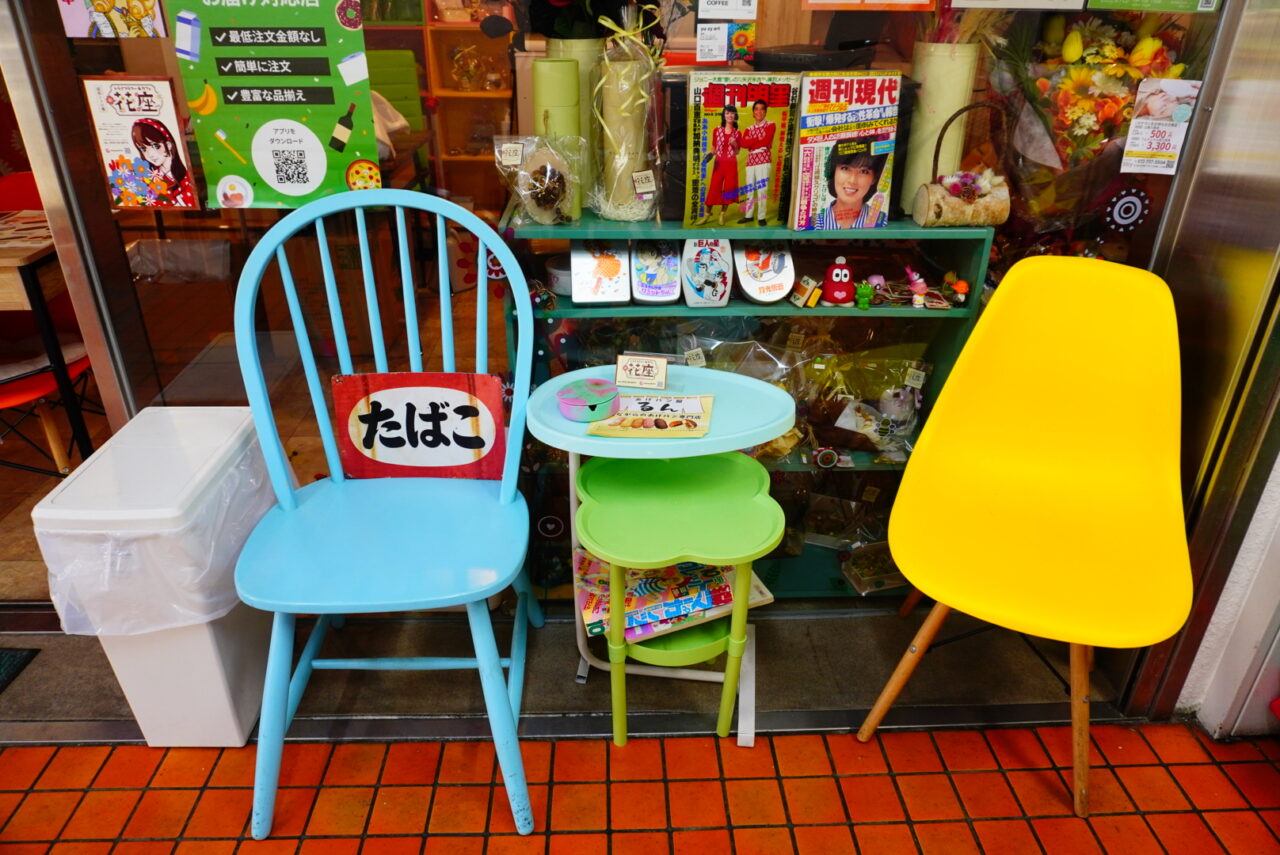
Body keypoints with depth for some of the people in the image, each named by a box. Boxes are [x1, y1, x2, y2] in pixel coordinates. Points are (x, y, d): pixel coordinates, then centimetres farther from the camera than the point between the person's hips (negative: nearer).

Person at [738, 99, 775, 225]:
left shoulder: (770, 125, 5)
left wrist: (751, 143, 0)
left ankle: (761, 217, -8)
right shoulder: (749, 129, 18)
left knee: (762, 189, -10)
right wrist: (758, 139, -8)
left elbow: (766, 141, -11)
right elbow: (744, 143, 0)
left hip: (763, 160, -5)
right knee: (749, 189, 5)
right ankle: (749, 215, 12)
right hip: (750, 161, 5)